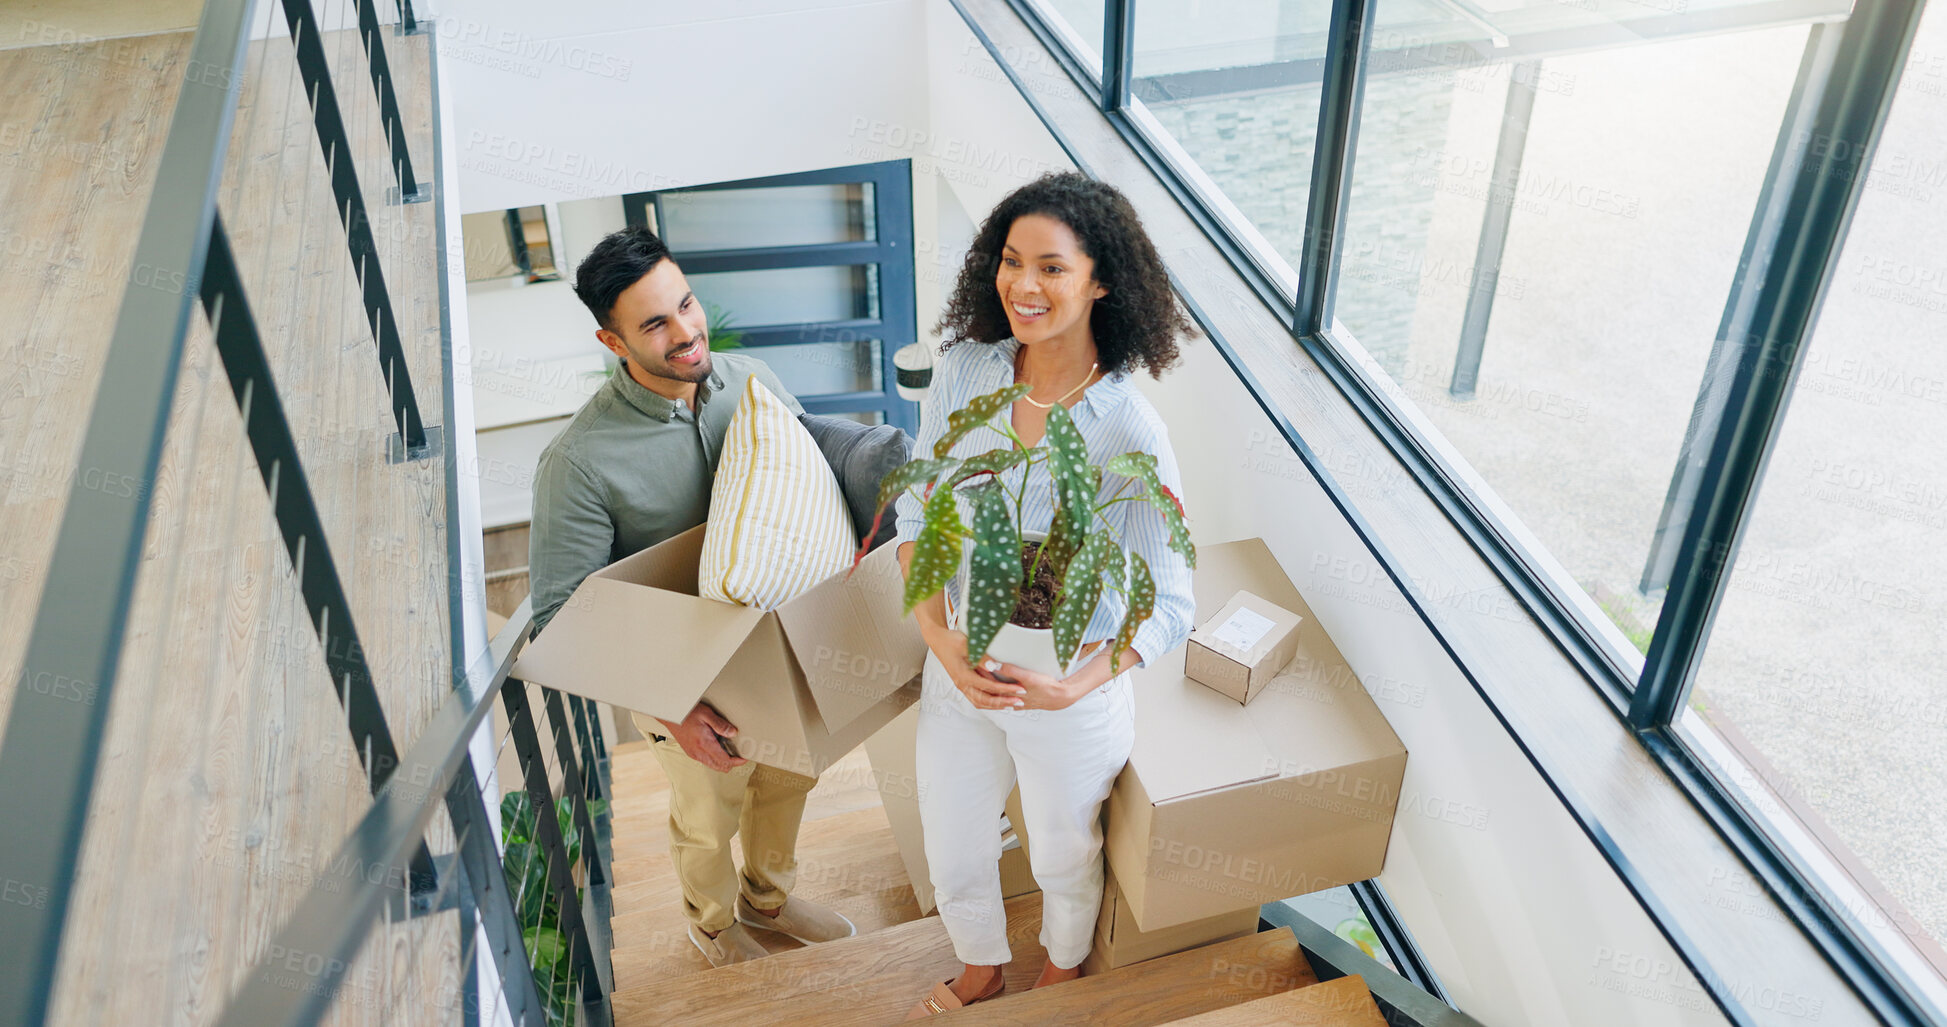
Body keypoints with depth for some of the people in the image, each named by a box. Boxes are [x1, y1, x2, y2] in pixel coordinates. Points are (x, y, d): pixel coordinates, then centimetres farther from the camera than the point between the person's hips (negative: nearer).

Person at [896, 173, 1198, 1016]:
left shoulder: (1131, 432, -25)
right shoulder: (964, 370, -13)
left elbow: (1169, 606, -18)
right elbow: (916, 518, -4)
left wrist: (1078, 685, -31)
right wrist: (942, 640, -18)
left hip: (1072, 692, -3)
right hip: (960, 671, 4)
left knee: (1064, 857, 24)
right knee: (952, 848, 24)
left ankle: (1061, 968, 59)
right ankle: (980, 968, 58)